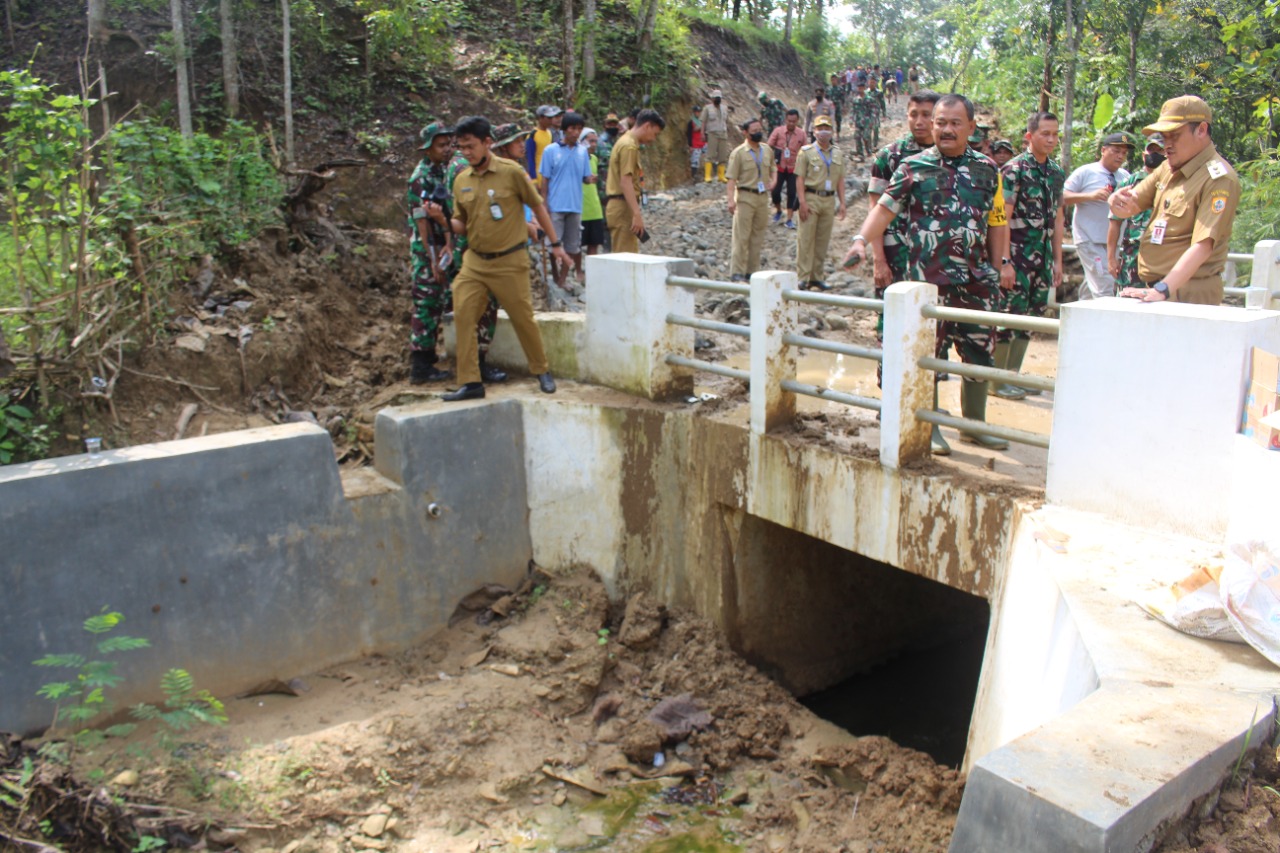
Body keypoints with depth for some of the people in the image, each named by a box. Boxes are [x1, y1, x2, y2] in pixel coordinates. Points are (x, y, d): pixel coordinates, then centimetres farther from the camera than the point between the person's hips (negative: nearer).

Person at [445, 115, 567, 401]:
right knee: (462, 318, -5)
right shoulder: (461, 180, 5)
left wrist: (555, 243, 6)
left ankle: (542, 371, 26)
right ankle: (471, 383, 2)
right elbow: (461, 225, 12)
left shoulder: (511, 172, -7)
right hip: (474, 261, 4)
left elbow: (537, 206, 2)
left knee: (523, 319, 5)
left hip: (509, 261, -4)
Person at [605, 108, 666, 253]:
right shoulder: (629, 146, -13)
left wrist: (636, 213, 23)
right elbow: (625, 183, -21)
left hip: (620, 206, 10)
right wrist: (637, 214, -24)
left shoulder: (627, 142, 19)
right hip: (623, 207, -10)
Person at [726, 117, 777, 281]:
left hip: (763, 197, 6)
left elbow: (773, 168, 25)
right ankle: (737, 272, -4)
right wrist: (731, 200, -20)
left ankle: (752, 271, 17)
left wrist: (773, 181, 3)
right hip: (745, 196, -6)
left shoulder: (768, 150, 11)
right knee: (741, 236, -7)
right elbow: (731, 178, -9)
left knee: (758, 236, 9)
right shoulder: (739, 153, -5)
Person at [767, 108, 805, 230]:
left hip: (793, 168, 0)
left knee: (792, 193, -2)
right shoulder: (778, 131, -6)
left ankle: (789, 219, 8)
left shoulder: (801, 134, -3)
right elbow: (769, 146, 1)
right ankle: (778, 211, 27)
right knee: (775, 191, -3)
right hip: (779, 167, 0)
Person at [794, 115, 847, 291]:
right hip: (811, 198, -4)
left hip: (829, 200, 4)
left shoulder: (838, 154, 15)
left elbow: (840, 180, 16)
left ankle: (817, 277, 12)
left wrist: (842, 202, 8)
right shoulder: (806, 152, 2)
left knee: (823, 240, 6)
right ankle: (803, 277, -4)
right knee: (806, 239, -6)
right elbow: (800, 179, -3)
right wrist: (802, 202, -13)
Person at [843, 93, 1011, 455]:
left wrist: (998, 269, 12)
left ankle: (975, 424, 25)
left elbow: (998, 223, 15)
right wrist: (862, 240, -19)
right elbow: (884, 208, -4)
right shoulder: (914, 167, 3)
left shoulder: (987, 170, 10)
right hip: (928, 279, -3)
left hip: (977, 279, 3)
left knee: (980, 354, 8)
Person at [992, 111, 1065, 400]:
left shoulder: (1057, 172, 13)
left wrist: (1057, 259, 13)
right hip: (1018, 256, -7)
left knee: (1030, 318, 11)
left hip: (1043, 259, 7)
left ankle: (1013, 374, 21)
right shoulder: (1014, 169, -9)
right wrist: (1005, 262, -18)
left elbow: (1057, 218, 17)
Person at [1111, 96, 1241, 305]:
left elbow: (1202, 246, -22)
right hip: (1156, 288, 7)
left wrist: (1163, 290, -32)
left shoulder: (1219, 178, -13)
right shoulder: (1168, 167, 11)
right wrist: (1121, 203, -12)